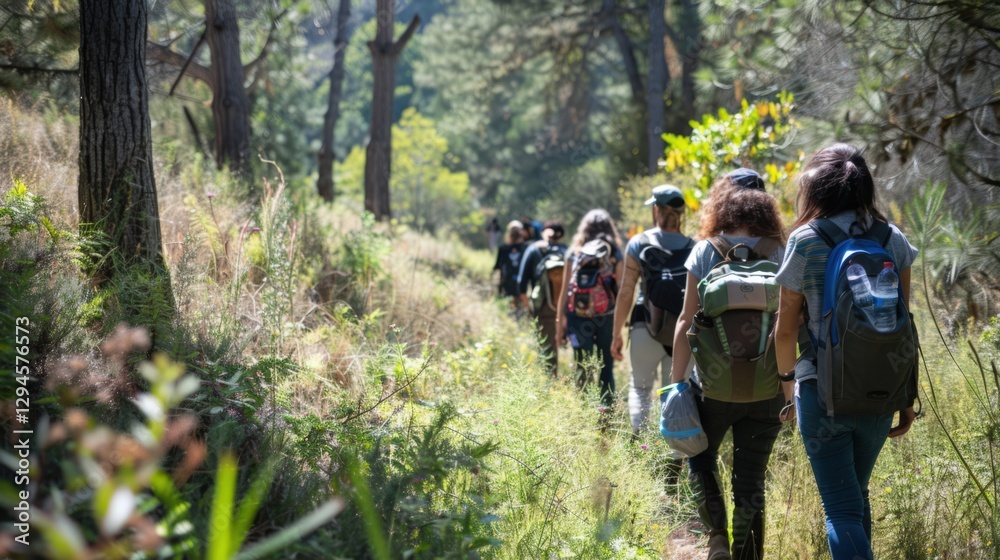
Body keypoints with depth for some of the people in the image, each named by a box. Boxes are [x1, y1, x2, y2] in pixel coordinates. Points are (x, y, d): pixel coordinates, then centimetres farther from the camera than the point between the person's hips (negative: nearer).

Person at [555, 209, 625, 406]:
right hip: (607, 318, 0)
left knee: (583, 370, 4)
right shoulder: (615, 255, 0)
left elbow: (565, 289, 2)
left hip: (578, 317, 0)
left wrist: (560, 320, 8)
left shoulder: (574, 253, 1)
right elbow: (622, 291, -3)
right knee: (606, 371, 9)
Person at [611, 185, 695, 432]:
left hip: (647, 328, -1)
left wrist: (617, 333, 1)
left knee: (640, 388, 14)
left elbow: (626, 291, -4)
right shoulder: (691, 247, 2)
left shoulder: (638, 243, -2)